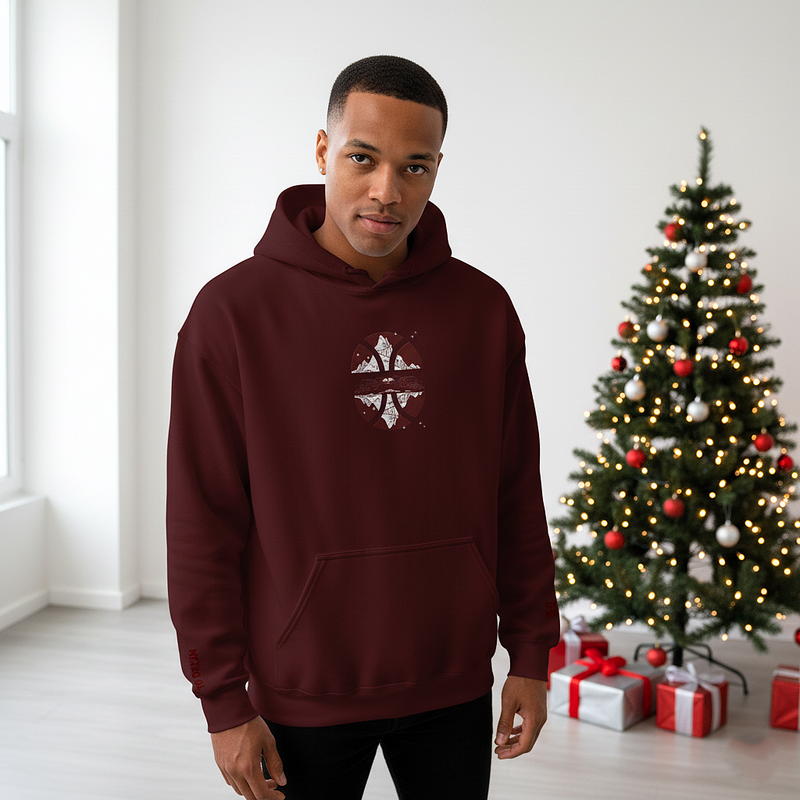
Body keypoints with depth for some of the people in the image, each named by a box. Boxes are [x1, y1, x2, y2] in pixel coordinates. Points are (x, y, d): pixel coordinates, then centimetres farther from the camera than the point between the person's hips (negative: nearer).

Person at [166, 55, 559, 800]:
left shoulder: (482, 308, -1)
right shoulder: (234, 309, -10)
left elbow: (516, 498, 4)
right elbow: (203, 525, -8)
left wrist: (530, 654, 4)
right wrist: (224, 701, -8)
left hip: (454, 686, 3)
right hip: (302, 696, -2)